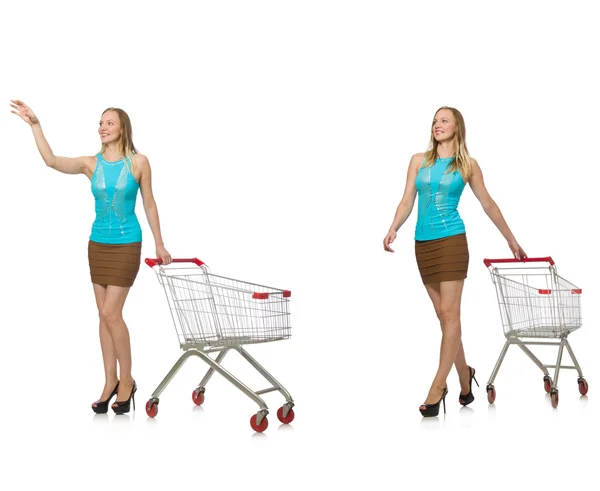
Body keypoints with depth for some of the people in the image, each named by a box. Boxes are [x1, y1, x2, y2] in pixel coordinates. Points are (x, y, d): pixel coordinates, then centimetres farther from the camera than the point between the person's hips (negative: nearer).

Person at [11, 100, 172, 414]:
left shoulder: (138, 162, -7)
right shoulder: (91, 164, 1)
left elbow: (149, 205, 1)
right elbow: (52, 161, -12)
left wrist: (159, 244, 4)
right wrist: (35, 125, -20)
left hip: (126, 245, -4)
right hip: (98, 244, 4)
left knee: (111, 312, -9)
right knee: (105, 314, 8)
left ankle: (126, 381, 8)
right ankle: (110, 383, 17)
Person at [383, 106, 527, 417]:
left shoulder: (467, 165, 3)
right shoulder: (418, 160, 10)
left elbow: (488, 204, 9)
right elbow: (407, 200, 6)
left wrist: (511, 240, 13)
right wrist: (393, 230, -11)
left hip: (451, 240, -4)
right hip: (423, 243, 4)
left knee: (449, 313, -8)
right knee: (443, 314, 9)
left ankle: (437, 388, -7)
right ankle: (464, 375, 25)